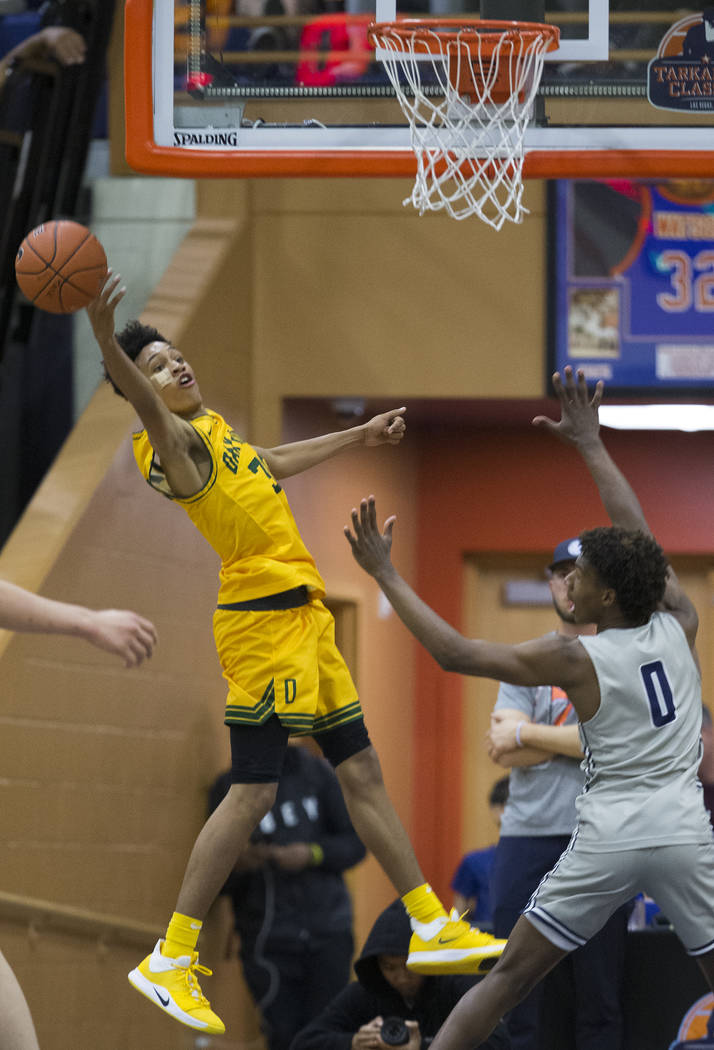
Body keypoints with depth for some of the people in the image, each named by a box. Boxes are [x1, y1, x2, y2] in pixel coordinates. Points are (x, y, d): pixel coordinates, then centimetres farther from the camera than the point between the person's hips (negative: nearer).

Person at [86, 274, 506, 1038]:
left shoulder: (214, 427, 18)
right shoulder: (175, 439, -12)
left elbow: (274, 462, 39)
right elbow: (147, 407, -36)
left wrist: (357, 437, 48)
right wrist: (107, 343, -57)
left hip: (301, 614, 9)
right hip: (262, 619, -9)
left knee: (360, 771, 14)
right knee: (252, 793, -12)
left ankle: (433, 929, 22)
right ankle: (170, 961, -7)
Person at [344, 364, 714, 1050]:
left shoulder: (576, 660, -4)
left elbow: (454, 652, -2)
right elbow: (637, 534, 18)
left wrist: (385, 575, 4)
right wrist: (590, 445, 28)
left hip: (608, 838, -2)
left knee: (509, 979, 5)